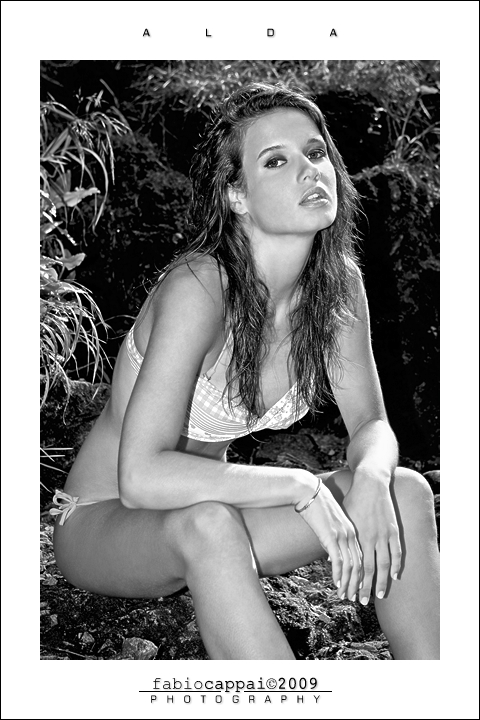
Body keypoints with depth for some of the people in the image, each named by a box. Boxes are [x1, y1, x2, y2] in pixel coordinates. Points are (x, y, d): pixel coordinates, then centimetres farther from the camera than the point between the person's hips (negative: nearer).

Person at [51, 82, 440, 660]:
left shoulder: (338, 283, -9)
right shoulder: (199, 288, -29)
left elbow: (372, 426, -2)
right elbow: (141, 477, -34)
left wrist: (371, 477, -25)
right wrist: (301, 487, -34)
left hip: (215, 503, 6)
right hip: (102, 524, -5)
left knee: (405, 492, -14)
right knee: (205, 525, -40)